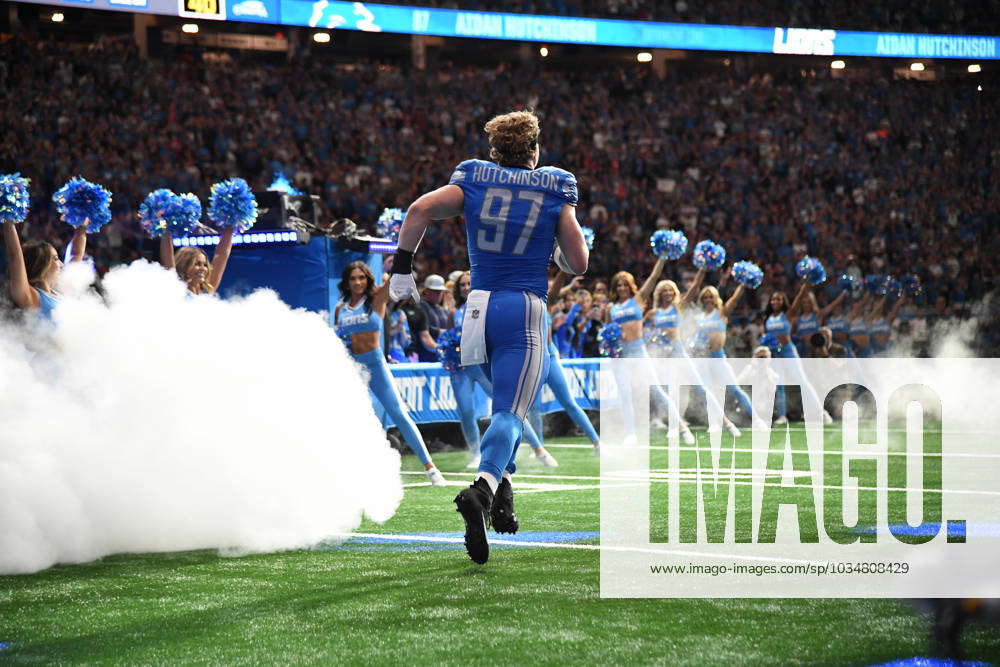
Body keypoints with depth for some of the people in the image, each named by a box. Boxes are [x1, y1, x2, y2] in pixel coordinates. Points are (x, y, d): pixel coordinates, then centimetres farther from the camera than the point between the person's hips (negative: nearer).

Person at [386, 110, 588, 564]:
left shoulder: (472, 181, 8)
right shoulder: (555, 192, 5)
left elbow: (421, 209, -7)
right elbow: (578, 264, 4)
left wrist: (402, 267, 1)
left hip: (480, 304, 3)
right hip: (526, 308, -3)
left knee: (505, 400, 26)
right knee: (510, 413, -10)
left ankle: (501, 485, 15)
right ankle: (483, 487, -35)